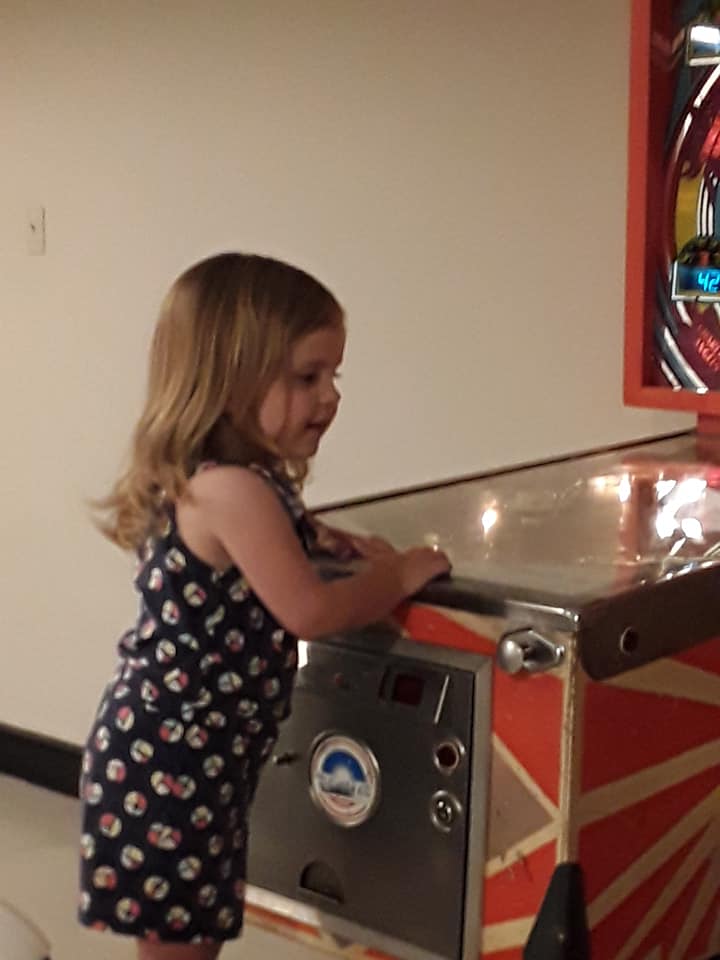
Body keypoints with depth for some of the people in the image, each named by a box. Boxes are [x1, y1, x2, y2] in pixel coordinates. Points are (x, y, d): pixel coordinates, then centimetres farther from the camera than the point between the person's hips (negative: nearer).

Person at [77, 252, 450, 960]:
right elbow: (310, 611, -23)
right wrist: (400, 575, -8)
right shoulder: (234, 490, -22)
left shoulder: (214, 482, 9)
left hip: (167, 749, 10)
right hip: (171, 758, -10)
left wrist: (332, 542, 14)